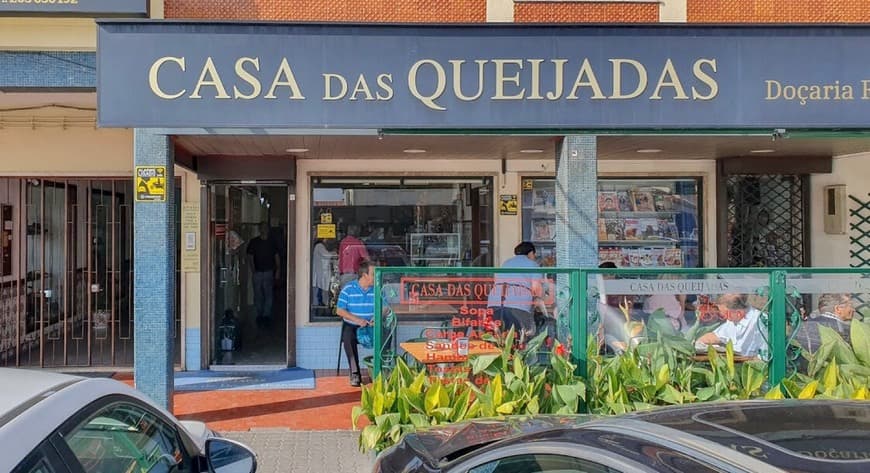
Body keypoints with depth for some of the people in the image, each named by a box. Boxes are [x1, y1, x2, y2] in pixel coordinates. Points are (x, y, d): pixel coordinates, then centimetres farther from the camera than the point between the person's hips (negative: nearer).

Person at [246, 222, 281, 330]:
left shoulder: (272, 242, 6)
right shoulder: (254, 242, 4)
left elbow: (277, 256, 8)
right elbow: (250, 256, 3)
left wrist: (278, 270, 1)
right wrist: (253, 268, -11)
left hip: (269, 272, 0)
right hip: (258, 272, 0)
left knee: (269, 294, -6)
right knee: (258, 295, 5)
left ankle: (266, 315, -4)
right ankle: (260, 315, 16)